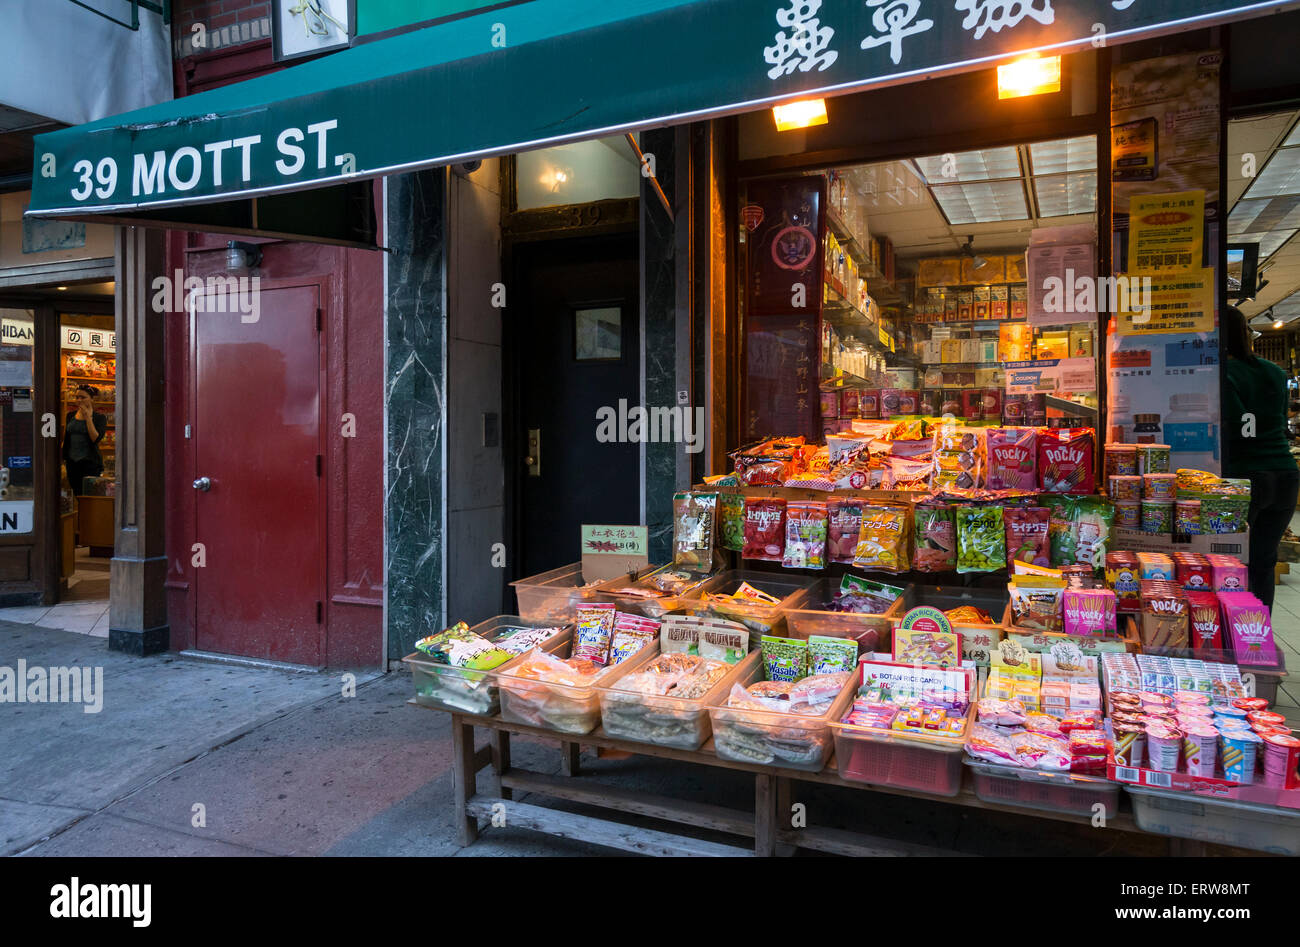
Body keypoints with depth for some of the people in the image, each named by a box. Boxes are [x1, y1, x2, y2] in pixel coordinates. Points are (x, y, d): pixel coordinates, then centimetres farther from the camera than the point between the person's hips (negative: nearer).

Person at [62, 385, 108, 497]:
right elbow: (66, 438, 20)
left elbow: (96, 439, -16)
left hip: (90, 462, -5)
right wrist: (64, 458, 17)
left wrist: (88, 418, -16)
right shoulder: (71, 415, 11)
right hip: (72, 462, 5)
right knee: (77, 495, 7)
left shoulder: (100, 418, -4)